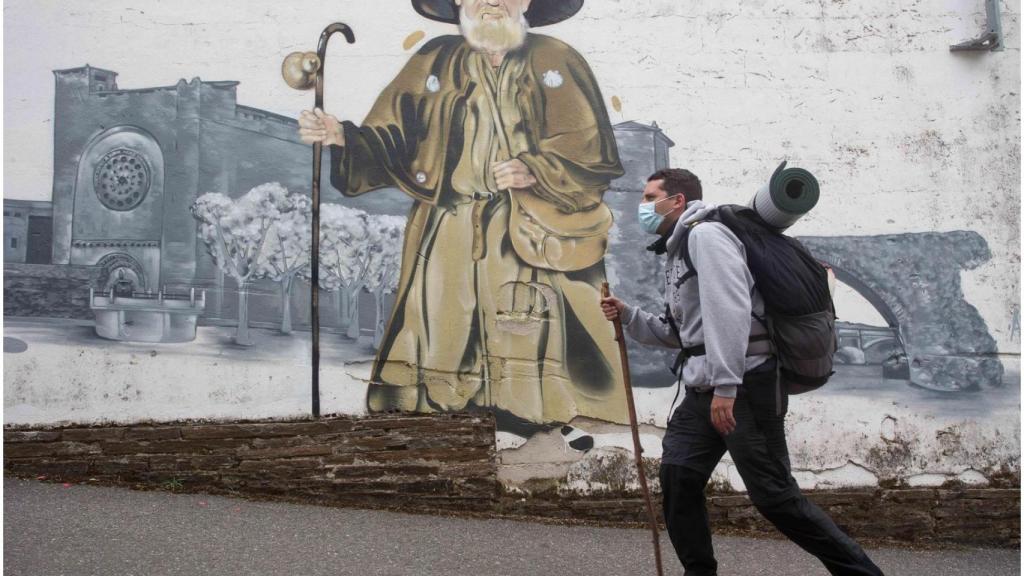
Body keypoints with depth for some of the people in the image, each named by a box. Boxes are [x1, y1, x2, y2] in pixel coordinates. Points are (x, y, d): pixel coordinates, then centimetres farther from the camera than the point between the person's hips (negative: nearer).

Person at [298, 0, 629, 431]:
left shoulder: (558, 63, 6)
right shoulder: (433, 62, 13)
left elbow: (598, 159, 1)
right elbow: (389, 143, 6)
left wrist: (537, 171, -13)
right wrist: (343, 137, -12)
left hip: (534, 246, -2)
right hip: (448, 245, 2)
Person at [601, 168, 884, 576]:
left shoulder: (705, 234, -8)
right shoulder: (677, 251, 23)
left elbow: (730, 310, -21)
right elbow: (680, 332, 26)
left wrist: (725, 385, -27)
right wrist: (627, 316, 14)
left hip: (745, 382, -10)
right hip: (706, 387, 10)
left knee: (773, 494, -8)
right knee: (678, 475, 4)